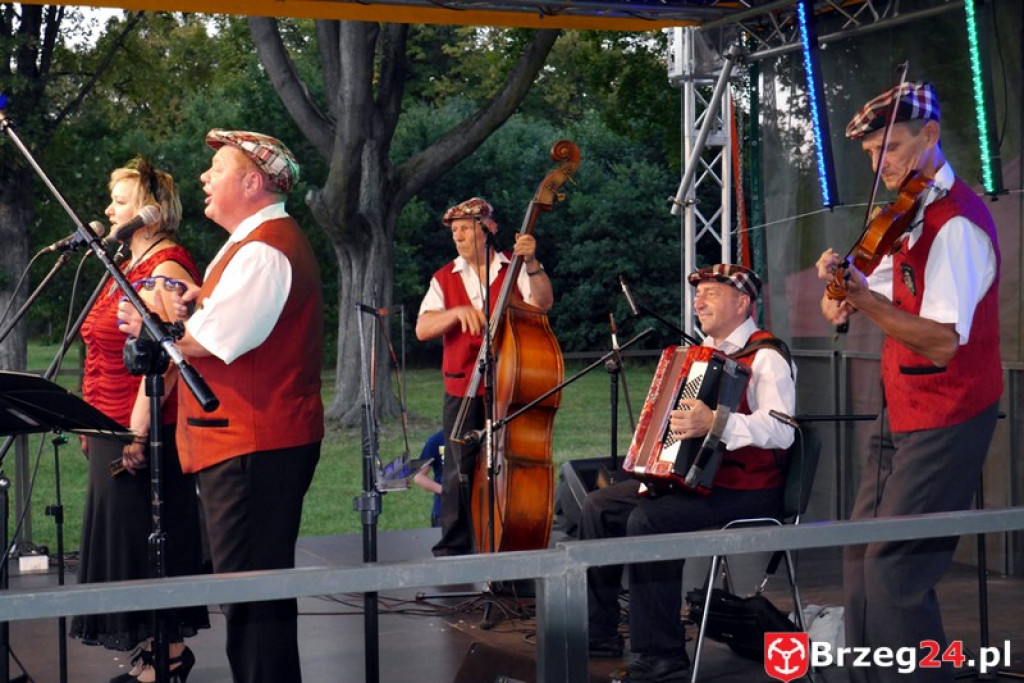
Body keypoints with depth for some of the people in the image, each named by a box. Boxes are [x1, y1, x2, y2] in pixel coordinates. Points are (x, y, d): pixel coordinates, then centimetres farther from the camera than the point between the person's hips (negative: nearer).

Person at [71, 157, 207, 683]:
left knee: (148, 538, -3)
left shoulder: (166, 267, -15)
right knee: (123, 536, 13)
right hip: (115, 428, 10)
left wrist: (139, 428, -25)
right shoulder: (131, 266, 17)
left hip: (147, 433, -10)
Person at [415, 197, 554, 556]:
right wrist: (456, 313, -19)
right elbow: (422, 329, -1)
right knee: (459, 474, -1)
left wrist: (531, 264, -30)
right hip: (463, 393, 2)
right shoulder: (445, 278, 11)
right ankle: (453, 551, 7)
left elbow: (543, 302, -14)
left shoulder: (515, 268, 3)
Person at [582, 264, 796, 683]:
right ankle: (599, 632, 11)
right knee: (601, 504, 5)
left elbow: (781, 430, -28)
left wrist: (716, 422, -41)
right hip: (689, 475, 10)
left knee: (648, 520, -30)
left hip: (747, 493, -10)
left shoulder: (765, 357, -12)